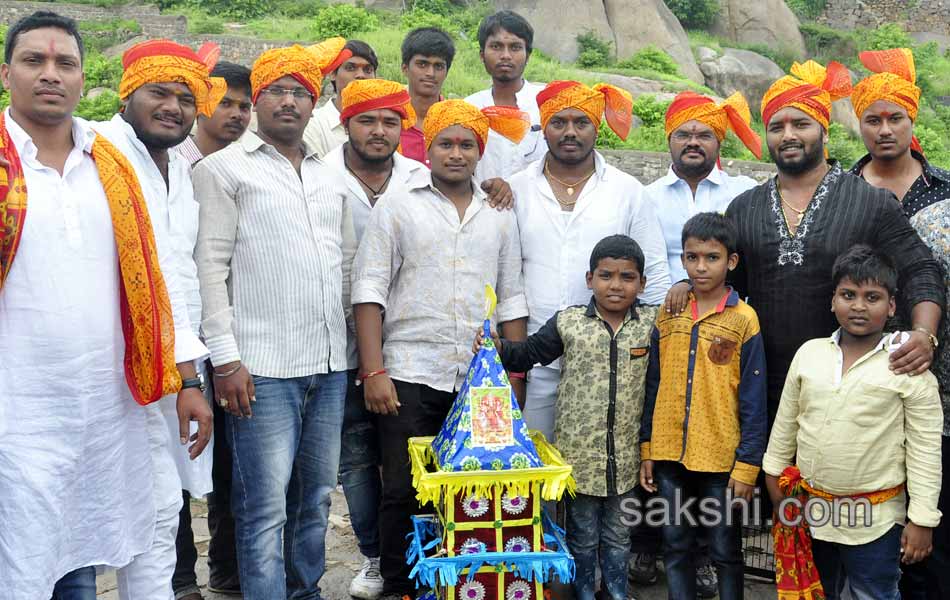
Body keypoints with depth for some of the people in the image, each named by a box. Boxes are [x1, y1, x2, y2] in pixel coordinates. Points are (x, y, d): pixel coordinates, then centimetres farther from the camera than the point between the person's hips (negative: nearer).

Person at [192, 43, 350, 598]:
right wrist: (226, 358, -12)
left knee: (316, 497, 13)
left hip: (330, 364, 6)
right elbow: (211, 266, -6)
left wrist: (348, 347, 15)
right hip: (263, 366, -5)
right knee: (266, 506, -4)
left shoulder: (330, 177, 16)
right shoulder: (226, 168, 0)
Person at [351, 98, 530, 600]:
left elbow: (511, 300, 14)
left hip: (482, 382, 3)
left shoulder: (499, 215, 12)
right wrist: (373, 372, -11)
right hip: (409, 376, -2)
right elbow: (369, 291, -3)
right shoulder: (396, 206, 3)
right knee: (404, 492, 1)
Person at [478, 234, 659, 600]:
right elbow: (528, 353, 0)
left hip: (626, 455, 2)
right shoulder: (568, 322, -4)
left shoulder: (652, 323, 0)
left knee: (618, 533, 18)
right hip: (579, 451, -1)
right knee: (583, 533, 13)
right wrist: (499, 346, -17)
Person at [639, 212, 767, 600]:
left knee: (726, 551, 11)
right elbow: (654, 387, 8)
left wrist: (747, 466, -9)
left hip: (721, 457, -3)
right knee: (675, 547, 14)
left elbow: (753, 402, -7)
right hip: (669, 453, 4)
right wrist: (647, 450, 7)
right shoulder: (668, 315, 4)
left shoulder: (743, 320, -7)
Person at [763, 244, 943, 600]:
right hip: (812, 508, 4)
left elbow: (925, 449, -10)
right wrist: (774, 476, 12)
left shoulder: (909, 367, -12)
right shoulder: (809, 352, -1)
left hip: (874, 518, -4)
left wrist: (922, 518, -10)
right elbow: (786, 421, 9)